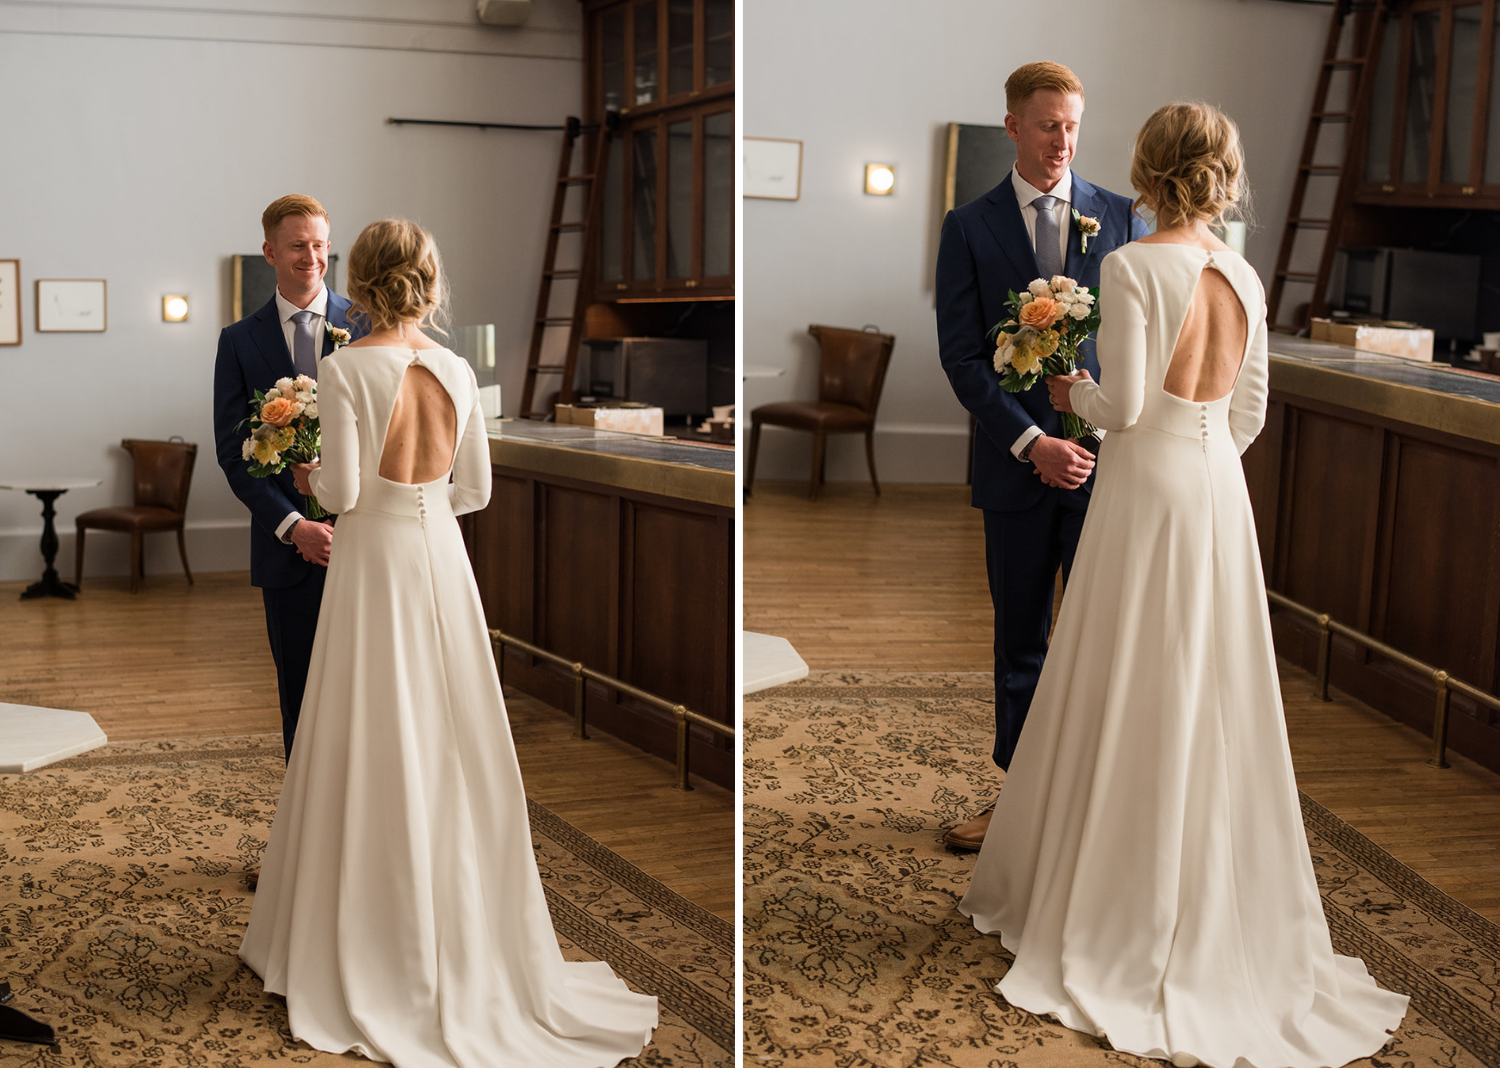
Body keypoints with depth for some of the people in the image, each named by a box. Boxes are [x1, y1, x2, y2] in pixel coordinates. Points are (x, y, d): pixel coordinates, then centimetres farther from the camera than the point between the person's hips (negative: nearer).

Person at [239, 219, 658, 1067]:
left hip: (376, 558, -4)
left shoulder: (346, 371, -12)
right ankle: (467, 928, 22)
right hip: (441, 554, 4)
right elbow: (476, 489, 5)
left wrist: (308, 476, 7)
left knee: (377, 747, 5)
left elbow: (343, 492, -14)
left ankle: (383, 946, 14)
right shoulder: (457, 370, 1)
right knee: (452, 742, 12)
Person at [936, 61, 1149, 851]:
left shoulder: (1120, 217, 5)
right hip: (1014, 461, 0)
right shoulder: (970, 227, 3)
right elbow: (961, 355, -3)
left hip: (1103, 458, 0)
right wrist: (1032, 442, -12)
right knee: (1019, 638, 11)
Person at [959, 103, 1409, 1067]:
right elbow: (1250, 410, 9)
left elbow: (1124, 404, -16)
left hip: (1148, 489, -6)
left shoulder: (1133, 267, -13)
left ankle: (1122, 913, 13)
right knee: (1215, 699, 12)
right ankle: (1219, 906, 21)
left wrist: (1072, 393, 4)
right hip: (1219, 492, 6)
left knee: (1132, 703, 3)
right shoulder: (1244, 275, 6)